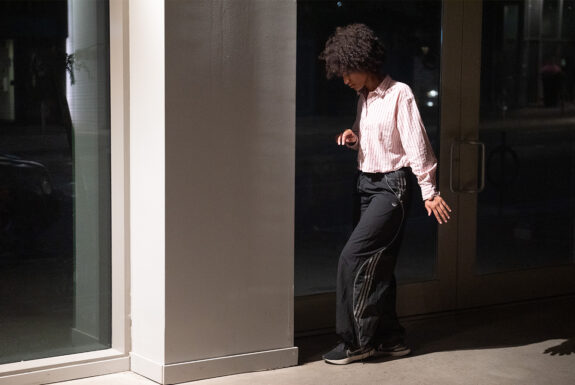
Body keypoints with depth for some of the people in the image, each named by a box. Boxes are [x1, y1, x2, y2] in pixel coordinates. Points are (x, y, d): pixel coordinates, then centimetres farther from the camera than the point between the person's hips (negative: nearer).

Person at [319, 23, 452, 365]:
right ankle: (391, 339, 19)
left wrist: (429, 192, -22)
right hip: (369, 184, 9)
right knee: (378, 266, 10)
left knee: (354, 257, -14)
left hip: (392, 185, -9)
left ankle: (356, 340, -7)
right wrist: (353, 138, 2)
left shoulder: (399, 94, -12)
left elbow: (416, 145, -17)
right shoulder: (365, 98, 13)